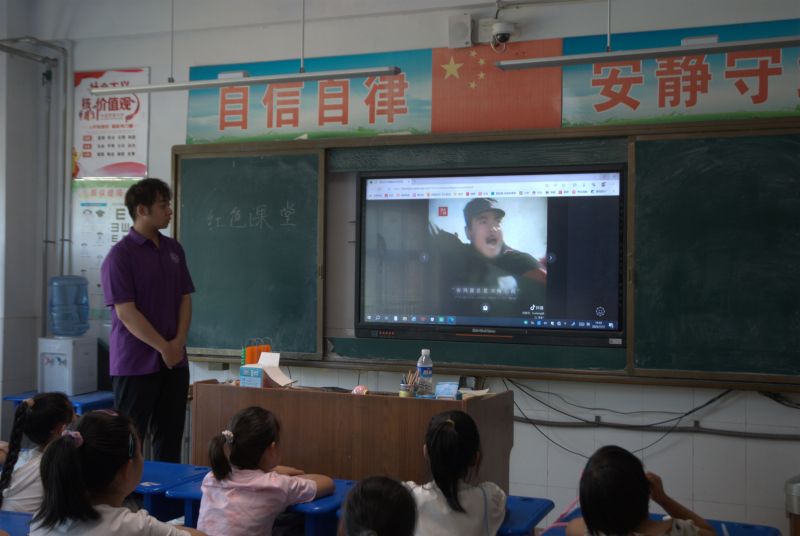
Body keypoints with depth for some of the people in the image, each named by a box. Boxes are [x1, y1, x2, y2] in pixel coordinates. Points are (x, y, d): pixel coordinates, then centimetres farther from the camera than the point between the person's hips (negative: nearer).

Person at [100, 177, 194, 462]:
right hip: (136, 364, -6)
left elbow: (185, 299, 11)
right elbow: (125, 312, -15)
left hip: (175, 361, 6)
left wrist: (178, 343, -4)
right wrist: (164, 347, -15)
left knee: (170, 439, 11)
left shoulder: (174, 249, 9)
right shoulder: (121, 254, -11)